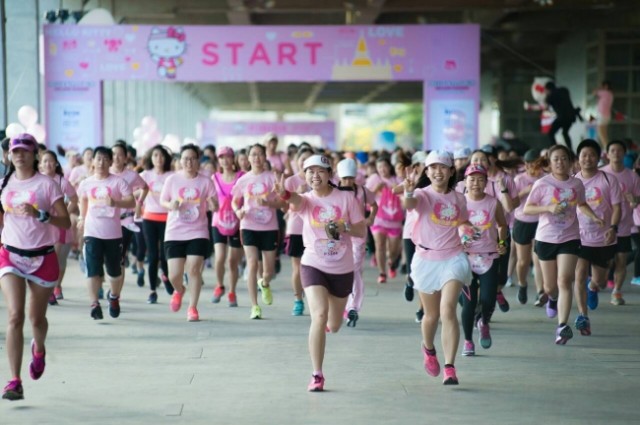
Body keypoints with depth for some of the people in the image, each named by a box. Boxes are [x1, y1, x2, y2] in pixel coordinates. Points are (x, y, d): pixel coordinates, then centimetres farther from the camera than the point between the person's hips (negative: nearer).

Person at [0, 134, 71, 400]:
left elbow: (65, 222, -10)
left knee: (36, 318, 11)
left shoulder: (46, 185, -5)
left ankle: (39, 349, 48)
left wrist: (40, 215, -24)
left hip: (43, 257, -1)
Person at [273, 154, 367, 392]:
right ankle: (317, 375, -14)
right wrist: (284, 194, -55)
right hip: (313, 266, -2)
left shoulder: (346, 198, -3)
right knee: (319, 316, -22)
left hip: (342, 269, 2)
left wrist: (343, 227, -21)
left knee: (333, 326, 15)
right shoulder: (306, 200, -5)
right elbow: (296, 201, -31)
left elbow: (362, 232, 0)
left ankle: (327, 323, 55)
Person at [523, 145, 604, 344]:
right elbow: (527, 209, -6)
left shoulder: (577, 184, 2)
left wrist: (594, 217, 3)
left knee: (564, 281, -15)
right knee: (550, 286, 10)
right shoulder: (542, 184, -6)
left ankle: (562, 326, -16)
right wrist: (549, 208, -21)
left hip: (570, 238, 0)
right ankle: (553, 299, 48)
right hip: (546, 238, 0)